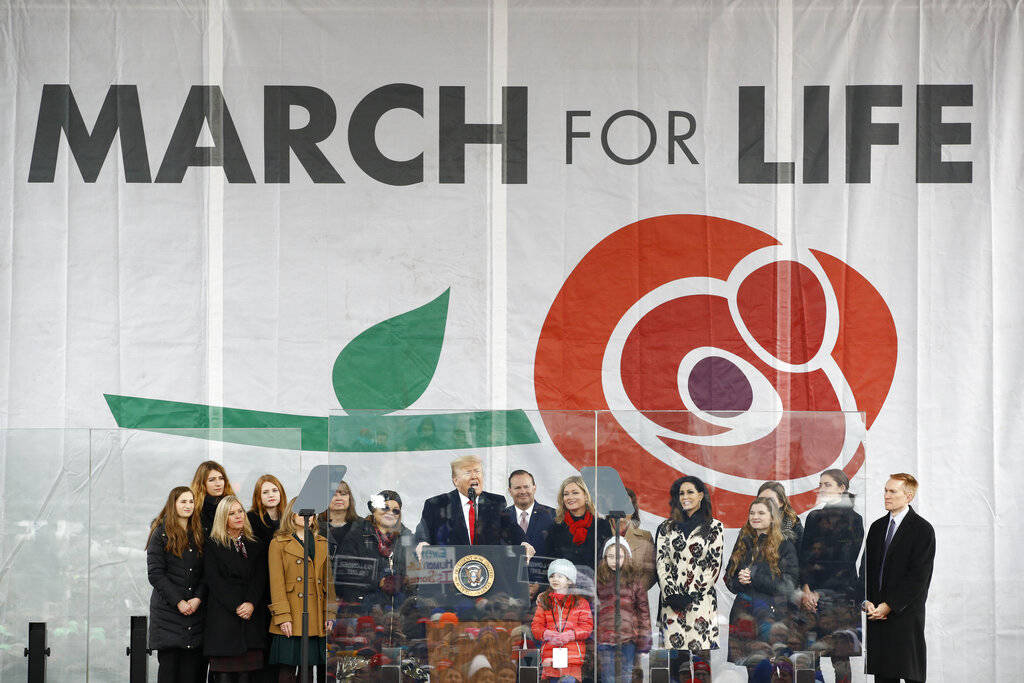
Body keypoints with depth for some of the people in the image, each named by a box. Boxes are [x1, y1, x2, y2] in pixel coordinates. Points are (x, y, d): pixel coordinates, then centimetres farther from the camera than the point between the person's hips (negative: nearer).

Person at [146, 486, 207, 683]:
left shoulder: (199, 534, 14)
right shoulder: (161, 534, 1)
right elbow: (155, 574, -6)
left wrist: (198, 598, -7)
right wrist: (178, 601, -12)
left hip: (196, 609, 3)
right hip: (167, 611, -3)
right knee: (168, 663, -4)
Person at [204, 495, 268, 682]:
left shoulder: (256, 546, 17)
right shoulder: (212, 546, 7)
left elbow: (260, 579, 7)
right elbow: (214, 581, -3)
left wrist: (251, 604, -11)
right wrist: (236, 607, -11)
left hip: (251, 617, 3)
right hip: (223, 620, -3)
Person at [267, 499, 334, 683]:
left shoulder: (322, 544, 17)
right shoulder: (278, 543, 4)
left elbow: (329, 582, 14)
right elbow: (276, 583, -3)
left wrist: (329, 614, 3)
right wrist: (283, 617, -11)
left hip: (317, 618, 4)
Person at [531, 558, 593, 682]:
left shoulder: (580, 601, 7)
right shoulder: (544, 601, 15)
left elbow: (587, 626, 0)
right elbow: (536, 626, 10)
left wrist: (568, 635, -16)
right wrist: (547, 635, -12)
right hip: (550, 652, 3)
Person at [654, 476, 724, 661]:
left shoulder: (714, 527, 6)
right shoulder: (666, 527, 13)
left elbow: (714, 565, 0)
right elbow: (661, 562, 6)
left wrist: (691, 594, -8)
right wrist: (671, 594, -7)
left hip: (701, 600, -2)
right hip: (671, 601, 2)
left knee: (701, 651, -8)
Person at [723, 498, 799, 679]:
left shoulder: (784, 545, -2)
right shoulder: (743, 542, 13)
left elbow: (788, 584, -9)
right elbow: (729, 577, 15)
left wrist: (753, 577, -13)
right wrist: (740, 581, -8)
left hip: (771, 615, -5)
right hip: (743, 613, 5)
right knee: (751, 673, 6)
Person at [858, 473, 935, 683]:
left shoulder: (922, 530, -5)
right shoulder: (877, 527, 15)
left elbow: (918, 577, -11)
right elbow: (865, 567, 14)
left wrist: (888, 606, -14)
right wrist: (866, 601, -2)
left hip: (906, 615, -5)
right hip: (876, 614, 6)